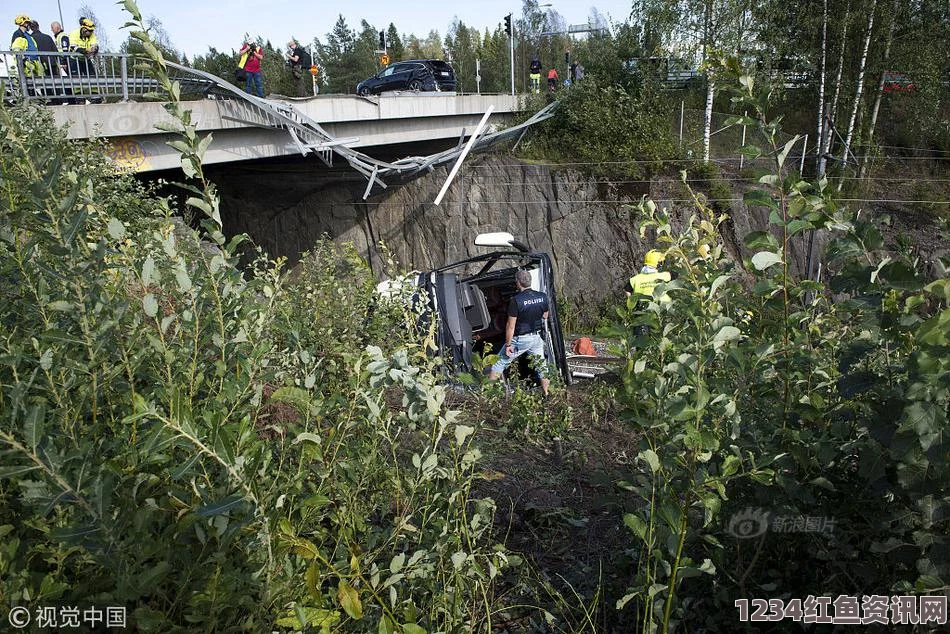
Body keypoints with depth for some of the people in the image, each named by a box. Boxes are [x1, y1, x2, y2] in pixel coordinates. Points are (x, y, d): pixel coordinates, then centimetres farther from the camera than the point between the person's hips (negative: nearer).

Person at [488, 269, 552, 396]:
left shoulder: (516, 300, -21)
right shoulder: (543, 297, -4)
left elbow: (511, 325, -18)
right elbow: (545, 318, 10)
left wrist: (508, 345, -11)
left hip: (520, 339, -5)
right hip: (537, 338, 5)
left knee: (499, 363, 9)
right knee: (541, 365, 17)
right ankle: (547, 394, 24)